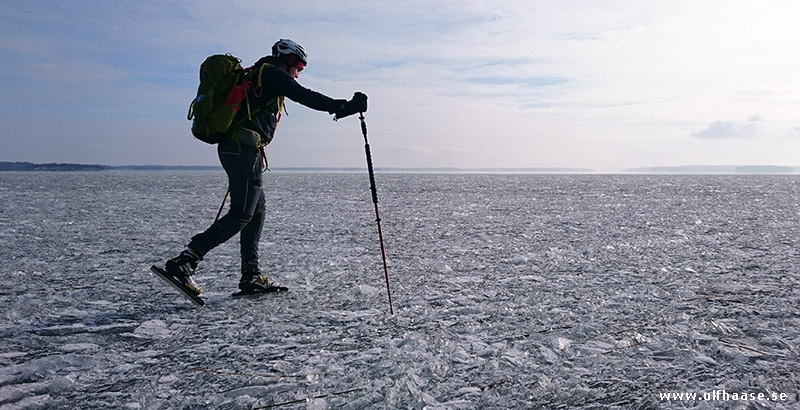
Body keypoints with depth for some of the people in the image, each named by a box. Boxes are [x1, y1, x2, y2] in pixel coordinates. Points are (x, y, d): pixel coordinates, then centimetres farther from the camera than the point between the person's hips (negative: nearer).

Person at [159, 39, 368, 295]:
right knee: (242, 214, -11)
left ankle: (251, 276, 13)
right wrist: (343, 107, -10)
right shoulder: (271, 73, -1)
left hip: (232, 147, 10)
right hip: (244, 149, -10)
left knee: (258, 208, 12)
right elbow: (305, 96, -12)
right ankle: (185, 262, -16)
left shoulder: (253, 76, 28)